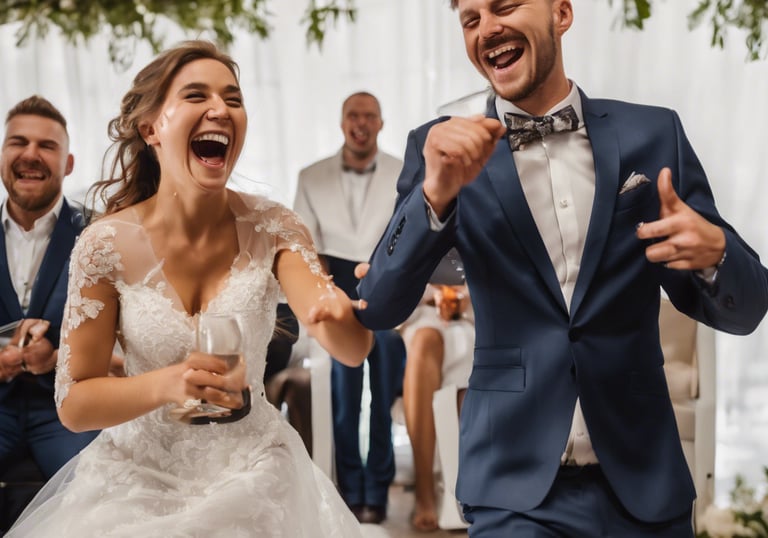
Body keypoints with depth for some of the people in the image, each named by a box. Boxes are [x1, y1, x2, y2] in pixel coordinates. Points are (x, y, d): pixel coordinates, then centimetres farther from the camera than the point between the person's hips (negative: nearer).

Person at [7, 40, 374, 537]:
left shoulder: (272, 229, -11)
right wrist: (167, 385, -28)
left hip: (255, 482, 1)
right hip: (140, 486, -1)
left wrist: (337, 312, -46)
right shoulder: (106, 245, -14)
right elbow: (73, 405, -10)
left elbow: (354, 348, -23)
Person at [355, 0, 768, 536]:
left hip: (644, 482, 2)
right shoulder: (445, 148, -1)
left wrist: (713, 251, -19)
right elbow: (378, 309, -8)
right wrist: (435, 192, -24)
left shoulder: (654, 133, 1)